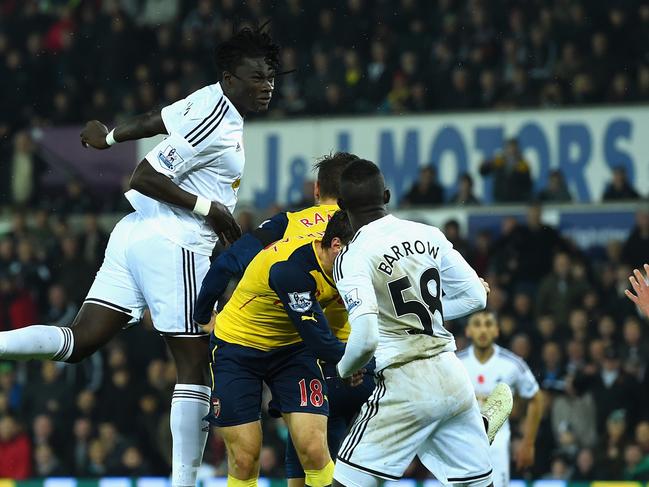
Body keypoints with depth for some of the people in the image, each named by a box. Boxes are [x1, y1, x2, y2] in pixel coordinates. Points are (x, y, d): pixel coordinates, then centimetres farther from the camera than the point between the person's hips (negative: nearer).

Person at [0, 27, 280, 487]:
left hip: (135, 236, 9)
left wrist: (109, 136, 45)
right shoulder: (214, 124, -16)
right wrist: (208, 207, -13)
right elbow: (144, 178, -19)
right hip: (174, 246, -9)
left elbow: (158, 120, 31)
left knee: (77, 342, 4)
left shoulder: (211, 100, 12)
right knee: (195, 367, -1)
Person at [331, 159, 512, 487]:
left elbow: (365, 339, -21)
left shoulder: (352, 258, -11)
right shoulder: (429, 235, 6)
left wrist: (344, 369, -1)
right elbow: (476, 297, 14)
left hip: (406, 385, -6)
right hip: (454, 379, 6)